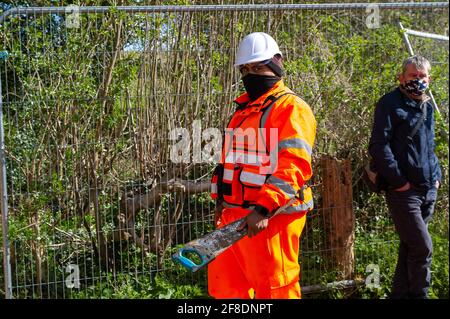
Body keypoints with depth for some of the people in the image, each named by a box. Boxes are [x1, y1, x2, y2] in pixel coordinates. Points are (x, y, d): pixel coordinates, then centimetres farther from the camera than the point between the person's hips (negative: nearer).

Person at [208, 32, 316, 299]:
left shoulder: (291, 108, -9)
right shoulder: (243, 109, 19)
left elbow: (292, 167, -20)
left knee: (274, 290, -2)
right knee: (224, 287, 15)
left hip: (270, 215, -9)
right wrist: (221, 199, 20)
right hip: (234, 214, 9)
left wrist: (263, 208, -27)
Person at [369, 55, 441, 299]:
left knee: (410, 246, 12)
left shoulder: (427, 107, 17)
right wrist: (399, 181, -16)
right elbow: (378, 146, -14)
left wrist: (436, 176, 13)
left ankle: (400, 294, 21)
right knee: (422, 247, -11)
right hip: (404, 191, -7)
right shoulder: (390, 103, -6)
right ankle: (419, 295, 2)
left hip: (428, 191, 7)